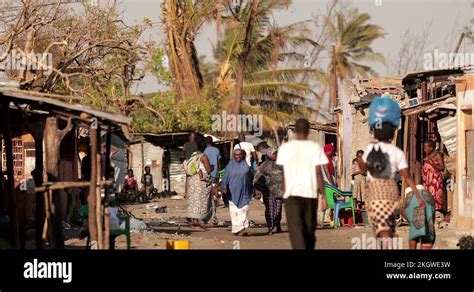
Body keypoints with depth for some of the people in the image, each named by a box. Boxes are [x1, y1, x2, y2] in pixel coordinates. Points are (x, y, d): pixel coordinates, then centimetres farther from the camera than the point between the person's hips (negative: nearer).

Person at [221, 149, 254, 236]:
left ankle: (243, 228, -16)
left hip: (244, 192, 0)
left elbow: (250, 178, 15)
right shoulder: (231, 165, 5)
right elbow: (226, 176, -2)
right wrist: (224, 186, -17)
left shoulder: (246, 165, 8)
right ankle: (236, 229, 8)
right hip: (233, 191, 0)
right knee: (234, 211, 0)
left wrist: (251, 192, 17)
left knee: (244, 209, -10)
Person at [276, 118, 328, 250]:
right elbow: (318, 173, -2)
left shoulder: (285, 148, 3)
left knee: (295, 229, -7)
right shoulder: (315, 147, 1)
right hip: (310, 193, 1)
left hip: (291, 194, -1)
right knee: (309, 229, 15)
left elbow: (284, 174, 5)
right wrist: (323, 195, 2)